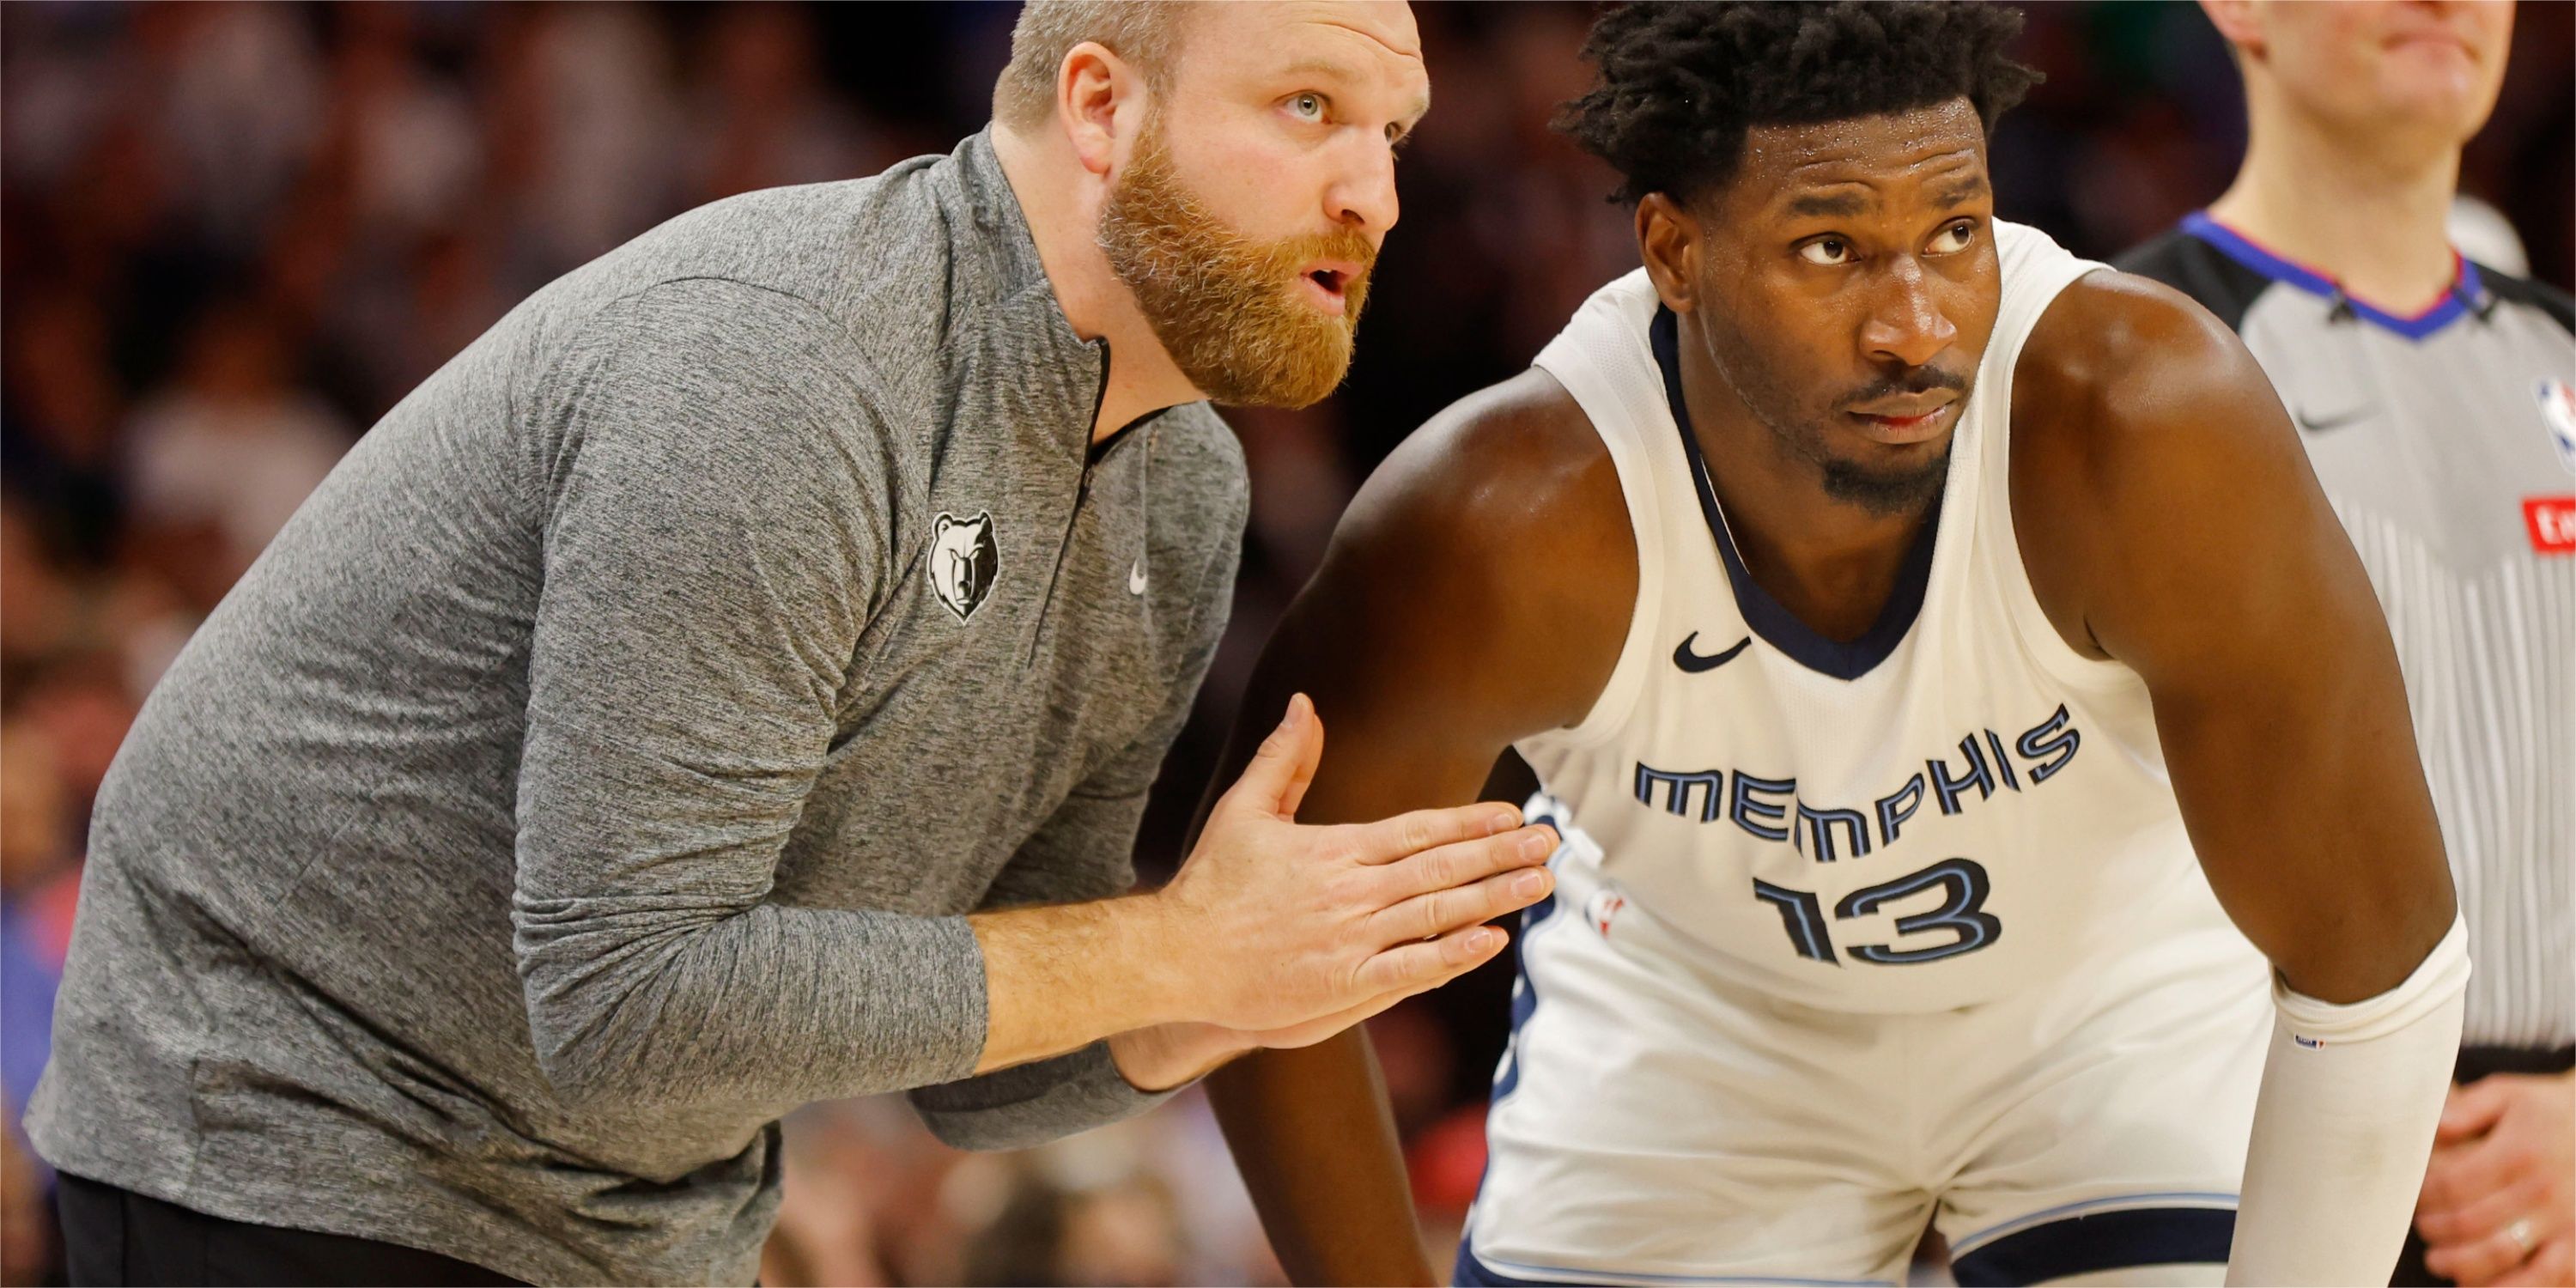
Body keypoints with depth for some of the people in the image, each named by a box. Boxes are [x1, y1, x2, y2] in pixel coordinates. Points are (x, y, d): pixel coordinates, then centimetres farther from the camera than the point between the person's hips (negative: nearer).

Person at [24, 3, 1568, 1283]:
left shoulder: (1179, 495, 1)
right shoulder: (770, 373, -26)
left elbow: (982, 1077, 6)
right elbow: (629, 1003, -30)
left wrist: (1209, 1013, -16)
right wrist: (1178, 950, -25)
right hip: (309, 1156, -9)